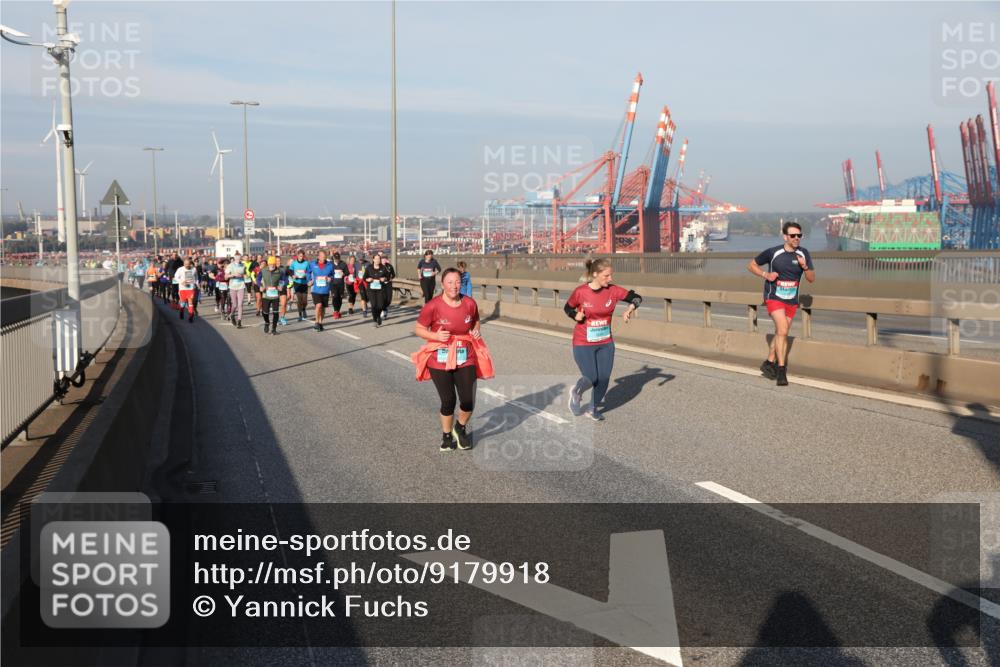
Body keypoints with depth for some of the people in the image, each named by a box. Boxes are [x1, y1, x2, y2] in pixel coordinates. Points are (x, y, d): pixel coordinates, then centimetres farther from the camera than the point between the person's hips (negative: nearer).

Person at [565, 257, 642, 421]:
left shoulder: (613, 291, -8)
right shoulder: (580, 292, -14)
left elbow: (636, 297, -4)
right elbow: (567, 308, 2)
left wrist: (630, 308, -24)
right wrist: (575, 316, -19)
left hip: (606, 343, 3)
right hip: (583, 344, -3)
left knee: (604, 379, 2)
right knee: (591, 379, -9)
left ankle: (593, 410, 28)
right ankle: (576, 392, 28)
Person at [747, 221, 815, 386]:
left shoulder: (804, 254, -2)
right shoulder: (772, 252, -11)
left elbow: (812, 279, -2)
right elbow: (751, 265, 2)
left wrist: (805, 267, -21)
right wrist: (765, 274, -15)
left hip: (792, 301, 5)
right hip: (774, 297, -5)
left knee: (781, 334, 14)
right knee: (782, 331, -20)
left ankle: (769, 363, 33)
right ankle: (781, 370, -17)